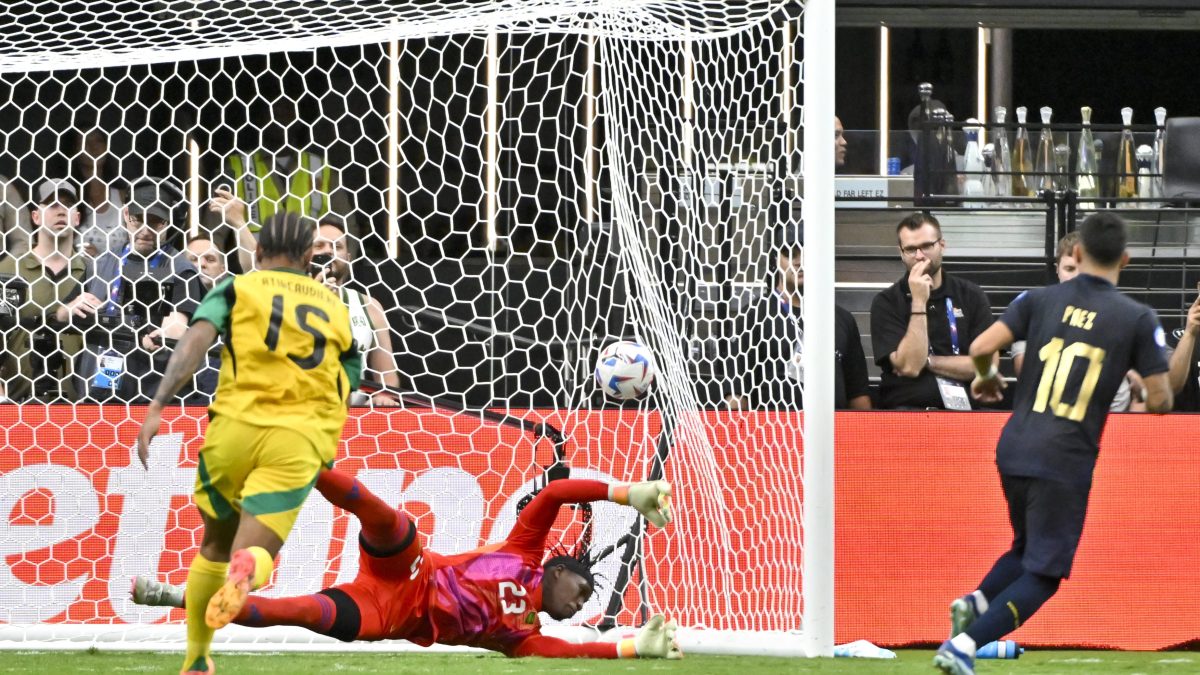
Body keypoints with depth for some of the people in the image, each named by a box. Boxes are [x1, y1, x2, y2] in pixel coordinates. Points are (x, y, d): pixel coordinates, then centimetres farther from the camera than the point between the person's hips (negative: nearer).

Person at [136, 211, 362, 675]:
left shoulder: (238, 288, 12)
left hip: (236, 426, 0)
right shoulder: (336, 310, 23)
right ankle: (245, 572, -43)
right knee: (255, 554, -5)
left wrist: (158, 406, -16)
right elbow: (344, 395, 24)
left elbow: (196, 339, -7)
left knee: (216, 546, 21)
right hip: (302, 440, 0)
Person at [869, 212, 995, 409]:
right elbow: (909, 367, -8)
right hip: (907, 412, -2)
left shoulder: (971, 296, 10)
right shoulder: (887, 302, 4)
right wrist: (918, 302, -9)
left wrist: (927, 361, -3)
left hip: (963, 408, 2)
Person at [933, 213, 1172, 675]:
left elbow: (981, 347, -6)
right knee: (1044, 573, 2)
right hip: (1066, 461, -4)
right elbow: (1160, 400, -3)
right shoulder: (1137, 319, -2)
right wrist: (1147, 399, 21)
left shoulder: (1041, 299, 4)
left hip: (1013, 449, 4)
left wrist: (986, 376, 17)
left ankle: (977, 601, -3)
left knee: (1027, 549, 25)